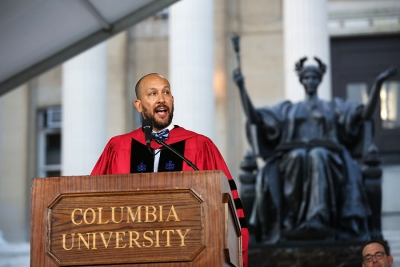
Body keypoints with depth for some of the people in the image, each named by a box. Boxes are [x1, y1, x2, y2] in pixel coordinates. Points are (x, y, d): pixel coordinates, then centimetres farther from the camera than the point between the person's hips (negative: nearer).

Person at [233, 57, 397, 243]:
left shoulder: (334, 107, 26)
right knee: (298, 158, -38)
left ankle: (318, 219, -53)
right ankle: (295, 220, -43)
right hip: (293, 158, 1)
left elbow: (366, 114, 11)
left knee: (317, 158, -40)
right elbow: (253, 117, 18)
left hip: (327, 157, -1)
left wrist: (378, 83, 0)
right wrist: (242, 87, 8)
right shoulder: (288, 109, 29)